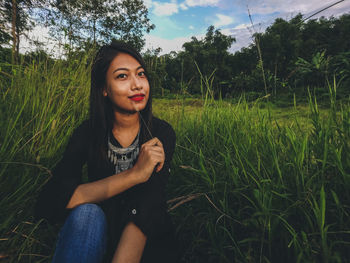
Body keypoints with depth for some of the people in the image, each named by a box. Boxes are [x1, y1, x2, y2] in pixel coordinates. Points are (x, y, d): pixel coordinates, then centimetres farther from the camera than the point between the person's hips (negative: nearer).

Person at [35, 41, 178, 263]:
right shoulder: (88, 133, -11)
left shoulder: (161, 133, -13)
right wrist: (134, 174, -31)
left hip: (148, 235, 0)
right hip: (98, 233, 1)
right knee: (86, 212, -29)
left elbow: (147, 206, -24)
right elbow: (47, 205, -23)